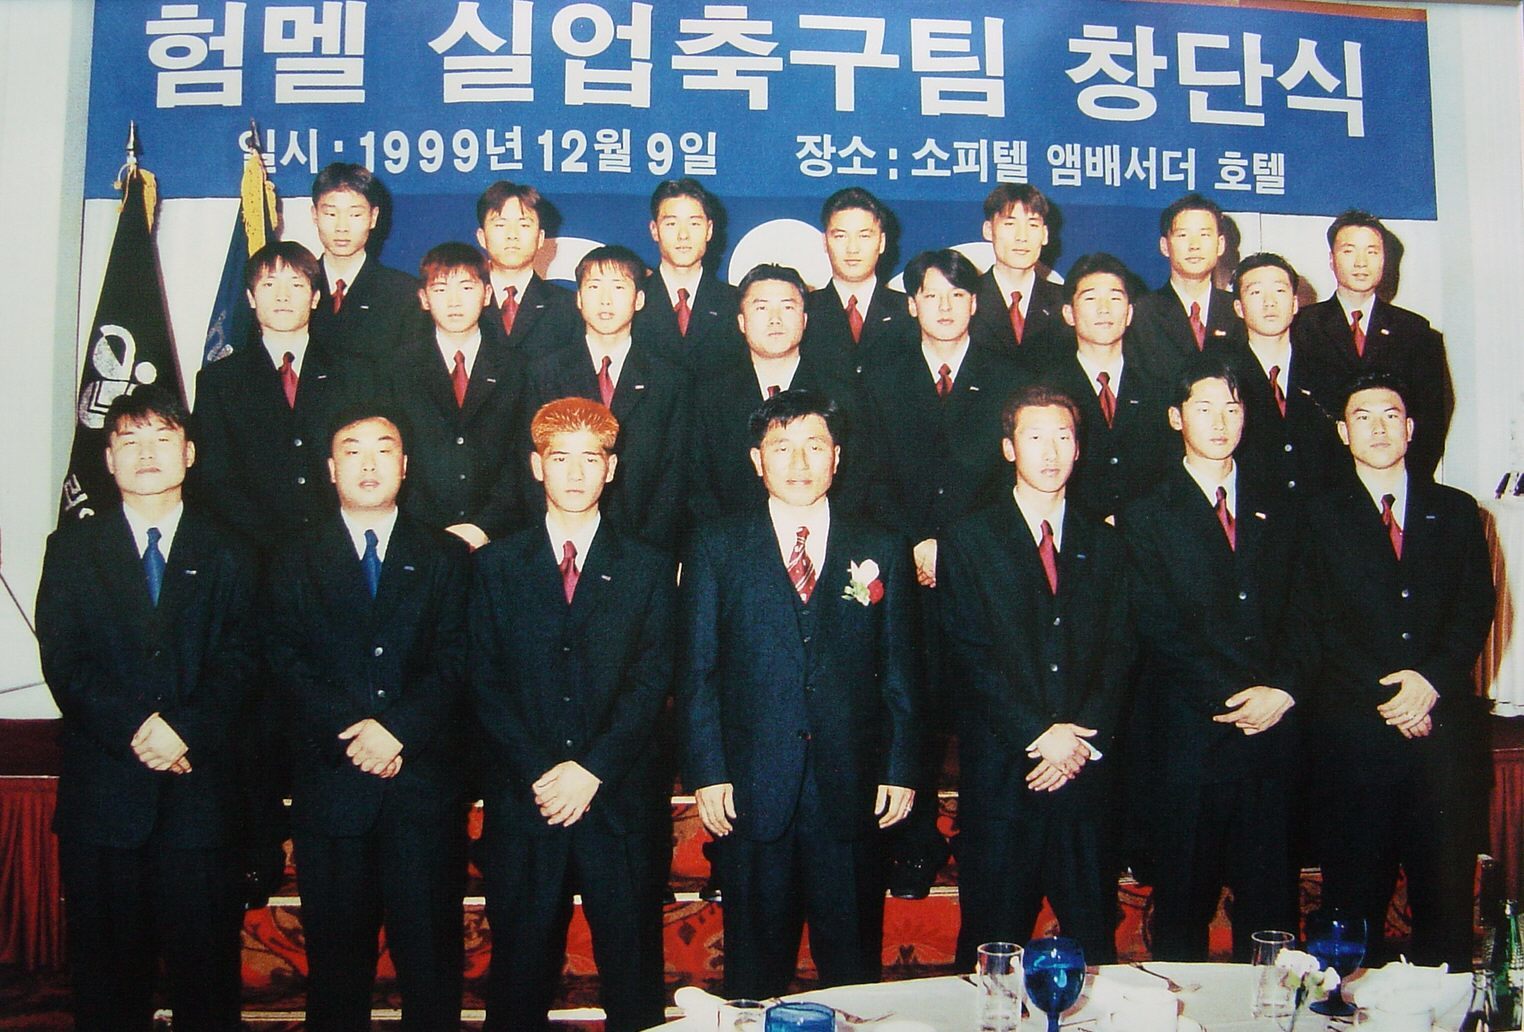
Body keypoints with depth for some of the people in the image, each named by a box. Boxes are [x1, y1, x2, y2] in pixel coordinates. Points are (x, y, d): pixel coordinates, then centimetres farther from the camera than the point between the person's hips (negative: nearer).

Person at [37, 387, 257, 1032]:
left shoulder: (228, 555, 11)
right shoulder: (72, 549, 11)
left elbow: (239, 661, 1)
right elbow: (63, 663, 0)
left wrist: (184, 731, -14)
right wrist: (134, 729, -13)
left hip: (200, 789, 0)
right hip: (101, 791, 1)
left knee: (205, 963, 3)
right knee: (106, 971, 6)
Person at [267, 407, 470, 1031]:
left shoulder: (444, 557, 10)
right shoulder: (297, 560, 11)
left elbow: (454, 662, 0)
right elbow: (289, 664, -1)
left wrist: (399, 729, -15)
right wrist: (352, 735, -14)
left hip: (424, 785, 0)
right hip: (330, 787, 0)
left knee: (430, 954, 3)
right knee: (335, 959, 7)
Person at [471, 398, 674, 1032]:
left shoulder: (649, 569, 7)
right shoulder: (497, 565, 9)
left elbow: (652, 682, -1)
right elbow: (485, 683, 1)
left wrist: (592, 771, -13)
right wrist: (538, 775, -10)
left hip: (620, 801, 0)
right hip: (522, 804, 1)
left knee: (633, 973, 6)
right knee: (520, 966, 8)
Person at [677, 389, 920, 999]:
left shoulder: (881, 553, 8)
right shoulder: (716, 549, 5)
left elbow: (899, 673, 8)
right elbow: (696, 670, 1)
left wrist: (900, 770, 1)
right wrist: (707, 772, -5)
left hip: (852, 789, 1)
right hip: (752, 789, -1)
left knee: (853, 963, 10)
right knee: (755, 968, 10)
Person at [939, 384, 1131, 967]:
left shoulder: (1104, 547, 13)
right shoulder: (969, 541, 2)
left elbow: (1117, 655, 6)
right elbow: (971, 655, -5)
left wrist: (1084, 738, -8)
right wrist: (1039, 735, -13)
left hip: (1086, 769, 3)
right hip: (1002, 771, -3)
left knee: (1094, 938, 9)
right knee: (994, 944, 5)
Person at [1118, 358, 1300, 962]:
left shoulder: (1277, 511, 15)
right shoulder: (1147, 517, 2)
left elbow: (1296, 613, 10)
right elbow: (1159, 628, -6)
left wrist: (1282, 690, -6)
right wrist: (1231, 697, -13)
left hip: (1273, 729, 3)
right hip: (1187, 736, -3)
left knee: (1270, 901, 7)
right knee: (1183, 905, 5)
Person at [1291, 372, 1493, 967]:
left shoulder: (1457, 512, 13)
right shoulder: (1321, 521, 7)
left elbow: (1477, 611, 6)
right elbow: (1312, 629, 1)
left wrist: (1432, 680, -10)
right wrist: (1385, 695, -9)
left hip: (1445, 725, 2)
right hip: (1354, 733, -1)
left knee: (1447, 891, 4)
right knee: (1355, 899, 2)